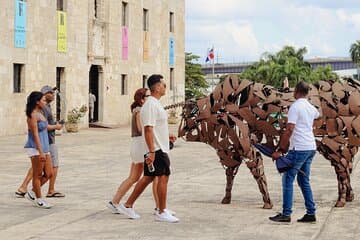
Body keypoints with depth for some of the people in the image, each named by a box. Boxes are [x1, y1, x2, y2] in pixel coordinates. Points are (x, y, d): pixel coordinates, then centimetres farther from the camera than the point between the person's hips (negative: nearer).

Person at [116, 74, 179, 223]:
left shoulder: (155, 104, 16)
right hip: (157, 149, -10)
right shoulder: (151, 105, -17)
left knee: (148, 178, 12)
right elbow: (148, 129, -23)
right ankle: (162, 213, 2)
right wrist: (152, 151, -26)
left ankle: (127, 206, 17)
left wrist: (166, 135, 27)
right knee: (163, 177, -5)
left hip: (154, 149, 10)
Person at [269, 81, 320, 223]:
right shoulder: (311, 108, 13)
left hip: (299, 149, -8)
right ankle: (311, 213, 14)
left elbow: (289, 130, -18)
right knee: (304, 181, 15)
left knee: (288, 180, -3)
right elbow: (317, 115, 39)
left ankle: (286, 214, -6)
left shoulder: (295, 107, -11)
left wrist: (280, 150, -17)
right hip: (311, 147, 8)